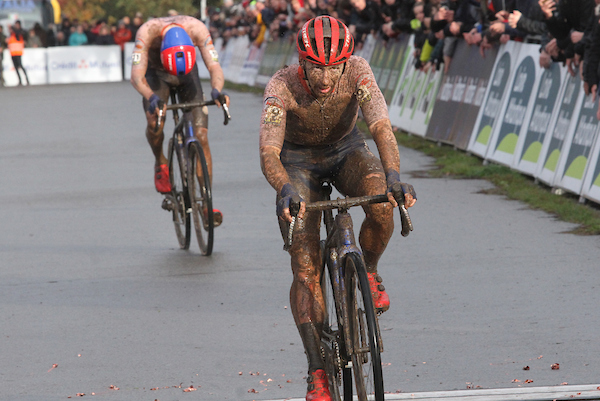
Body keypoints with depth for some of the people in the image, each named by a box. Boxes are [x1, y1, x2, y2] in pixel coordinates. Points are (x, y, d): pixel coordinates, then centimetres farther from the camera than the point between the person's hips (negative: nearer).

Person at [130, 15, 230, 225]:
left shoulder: (197, 29, -35)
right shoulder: (148, 32, -38)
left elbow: (215, 68, -35)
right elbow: (137, 76, -41)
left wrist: (216, 90, -56)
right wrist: (151, 97, -60)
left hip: (188, 74, 1)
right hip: (157, 73, -1)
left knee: (201, 135, -12)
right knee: (154, 122, -29)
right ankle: (160, 163, 2)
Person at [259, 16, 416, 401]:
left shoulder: (357, 71, -28)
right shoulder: (282, 85, -31)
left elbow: (382, 127, -38)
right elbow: (268, 152, -38)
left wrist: (394, 175, -56)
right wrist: (285, 190, -59)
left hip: (346, 151, 1)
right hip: (299, 160, -1)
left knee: (383, 203, -32)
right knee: (305, 268, -12)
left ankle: (369, 271, -1)